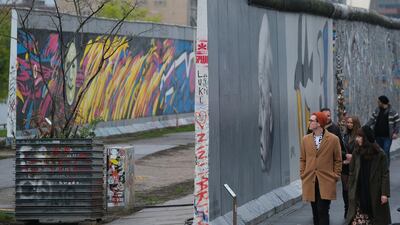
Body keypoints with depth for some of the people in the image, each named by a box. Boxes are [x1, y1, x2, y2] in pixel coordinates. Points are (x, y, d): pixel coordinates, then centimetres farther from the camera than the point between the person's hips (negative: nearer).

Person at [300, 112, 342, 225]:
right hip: (310, 181, 3)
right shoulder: (305, 139, 7)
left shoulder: (333, 139, -2)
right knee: (315, 211, 8)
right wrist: (303, 175, 5)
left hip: (326, 182, -3)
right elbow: (303, 159, 13)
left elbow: (338, 160, 4)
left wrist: (335, 176, -1)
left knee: (323, 211, -10)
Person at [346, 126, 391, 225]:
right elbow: (351, 173, 8)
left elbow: (385, 174, -6)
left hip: (375, 194, -2)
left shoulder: (380, 154, -6)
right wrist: (351, 192, 4)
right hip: (359, 193, 3)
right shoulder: (356, 152, 4)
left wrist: (385, 193, -11)